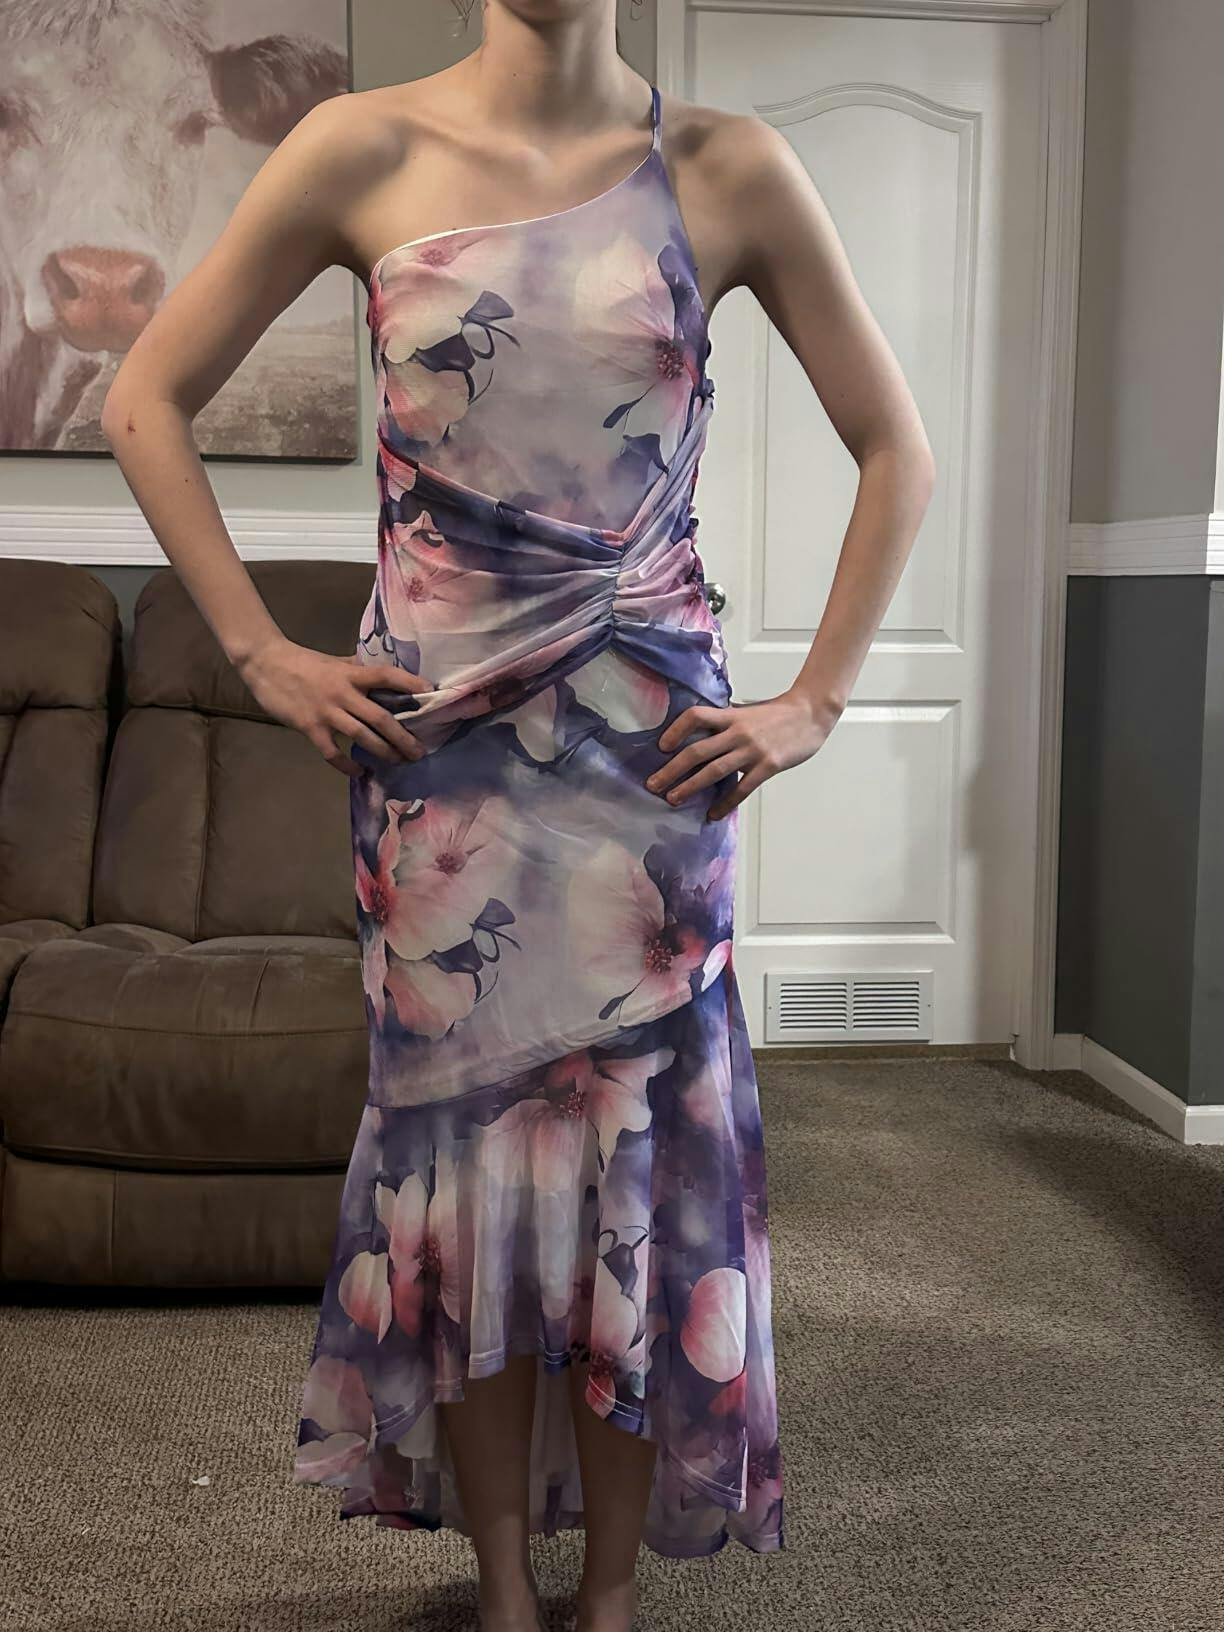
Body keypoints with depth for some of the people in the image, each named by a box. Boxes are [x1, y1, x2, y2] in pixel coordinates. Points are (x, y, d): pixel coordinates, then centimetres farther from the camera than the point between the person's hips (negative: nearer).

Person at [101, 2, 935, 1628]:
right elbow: (145, 400, 6)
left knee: (639, 1143, 4)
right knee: (463, 1139, 6)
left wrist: (815, 701, 1)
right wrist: (261, 653, 1)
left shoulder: (729, 170, 1)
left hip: (654, 744, 0)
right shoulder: (364, 149, 1)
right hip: (436, 735, 0)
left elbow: (897, 447, 7)